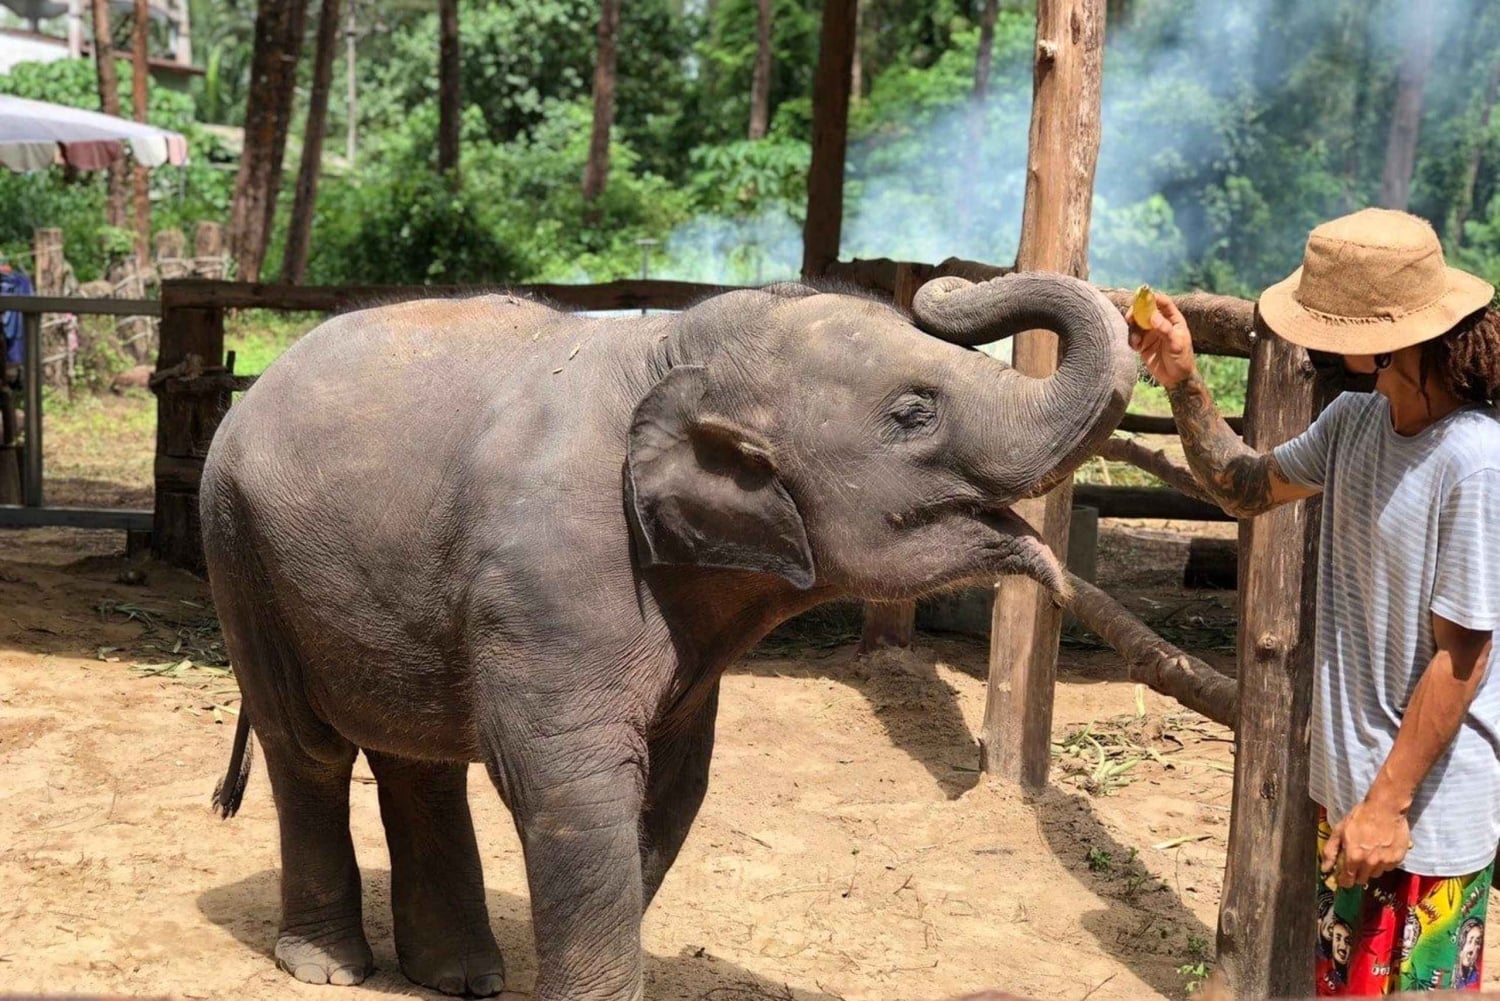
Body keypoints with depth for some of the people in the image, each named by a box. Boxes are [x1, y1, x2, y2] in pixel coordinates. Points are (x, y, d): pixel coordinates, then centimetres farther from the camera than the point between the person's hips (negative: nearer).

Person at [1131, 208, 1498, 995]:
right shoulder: (1354, 421, -3)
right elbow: (1246, 491, 13)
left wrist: (1389, 804, -18)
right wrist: (1183, 384, 0)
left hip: (1428, 812, -7)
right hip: (1346, 782, 8)